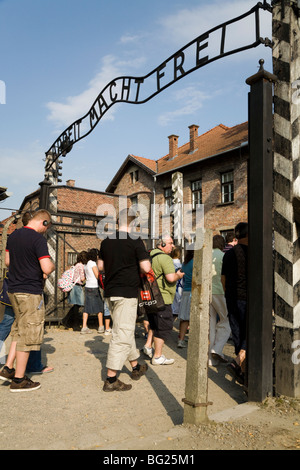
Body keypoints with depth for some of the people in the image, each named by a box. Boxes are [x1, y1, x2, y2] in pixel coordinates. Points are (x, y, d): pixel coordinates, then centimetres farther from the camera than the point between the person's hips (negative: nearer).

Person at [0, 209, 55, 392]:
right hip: (31, 291, -8)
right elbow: (47, 268, -24)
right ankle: (18, 380, 13)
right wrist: (52, 266, -2)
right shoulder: (38, 238, -18)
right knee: (28, 335, 3)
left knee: (19, 330, 23)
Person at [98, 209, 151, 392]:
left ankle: (136, 367, 35)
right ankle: (111, 379, 1)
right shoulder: (135, 241, -12)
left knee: (126, 331, 20)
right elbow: (146, 267, -16)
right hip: (127, 292, -8)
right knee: (122, 335, -2)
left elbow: (101, 266, 16)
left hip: (110, 291, 8)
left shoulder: (106, 241, 8)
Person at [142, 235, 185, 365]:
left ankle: (148, 346, 25)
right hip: (161, 297, -9)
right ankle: (157, 357, 7)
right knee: (164, 326, 0)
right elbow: (171, 278, -24)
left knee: (155, 323, 24)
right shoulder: (165, 258, -16)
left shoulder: (151, 256, 14)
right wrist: (179, 275, -4)